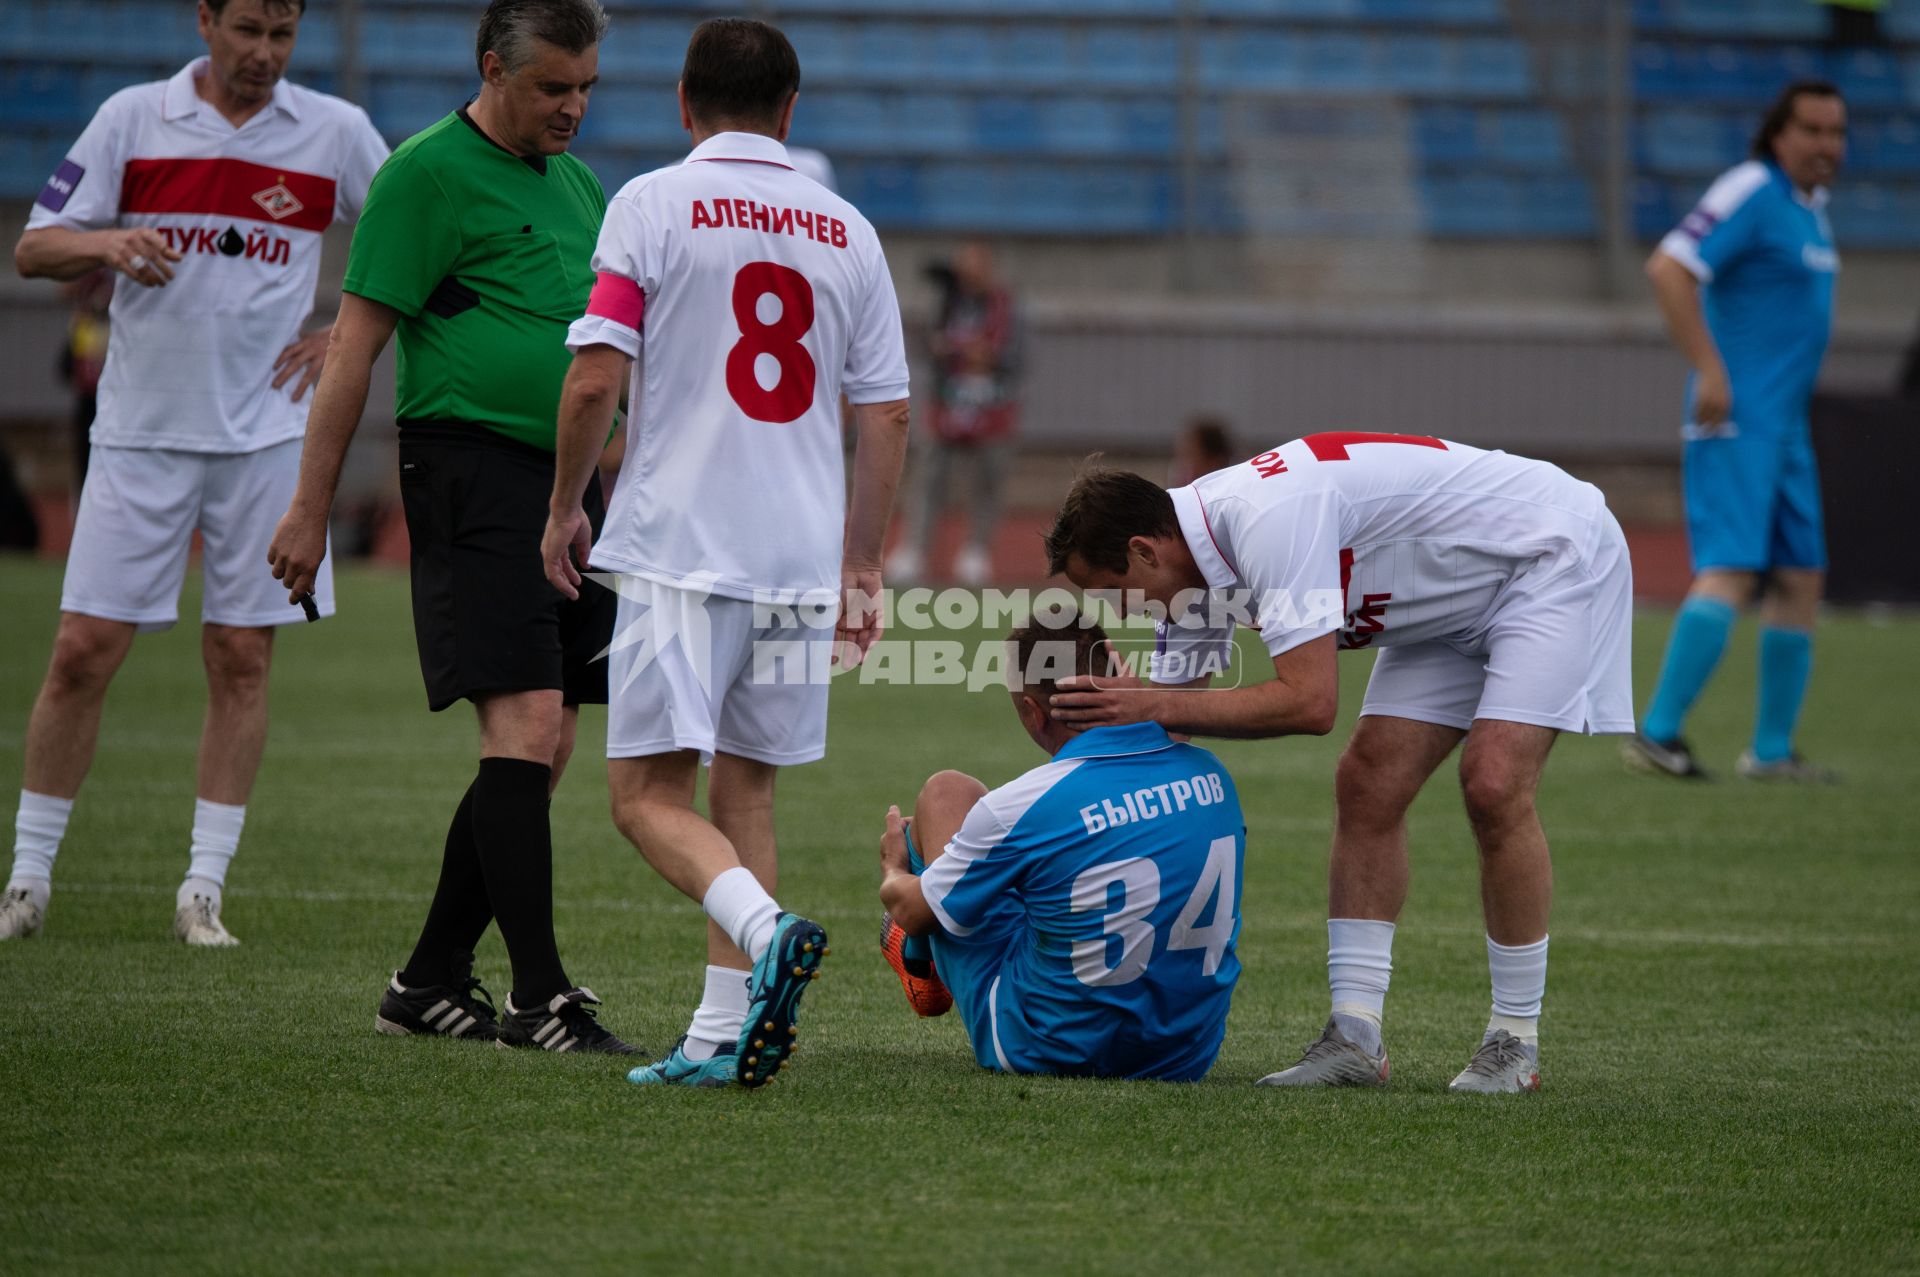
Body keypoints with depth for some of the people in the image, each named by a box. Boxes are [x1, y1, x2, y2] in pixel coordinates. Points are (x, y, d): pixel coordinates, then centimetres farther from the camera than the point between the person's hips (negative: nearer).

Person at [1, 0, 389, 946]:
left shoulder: (337, 132, 3)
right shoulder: (131, 119, 1)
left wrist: (348, 337, 2)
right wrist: (108, 242, -20)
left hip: (267, 434, 1)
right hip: (139, 431, -1)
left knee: (241, 662, 1)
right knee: (83, 652, -3)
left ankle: (203, 891, 8)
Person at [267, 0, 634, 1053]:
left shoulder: (578, 184, 19)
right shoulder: (429, 173, -6)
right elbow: (355, 343, -9)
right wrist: (309, 509, -12)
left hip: (569, 482, 8)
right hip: (474, 470, -8)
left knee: (541, 749, 8)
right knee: (526, 729, -14)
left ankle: (429, 983, 16)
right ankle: (539, 997, -12)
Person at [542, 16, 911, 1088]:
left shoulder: (652, 205, -3)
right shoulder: (846, 230, 10)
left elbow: (595, 382, -8)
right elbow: (888, 415, 11)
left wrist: (566, 508, 7)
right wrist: (861, 565, 19)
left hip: (680, 547, -4)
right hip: (803, 559, 4)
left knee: (649, 793, -3)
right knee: (745, 792, 12)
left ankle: (768, 930, -28)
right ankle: (721, 1037, 7)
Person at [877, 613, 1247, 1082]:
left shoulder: (1022, 807, -21)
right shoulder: (1212, 775, -6)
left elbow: (911, 911, -3)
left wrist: (894, 872, 23)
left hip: (1046, 1052, -5)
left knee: (946, 792, 9)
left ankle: (924, 969, 38)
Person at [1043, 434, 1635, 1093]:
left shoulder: (1268, 519, -33)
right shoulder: (1199, 557, -3)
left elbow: (1310, 703, -37)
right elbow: (1164, 724, 6)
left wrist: (1152, 705, -33)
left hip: (1555, 557, -10)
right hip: (1458, 601, 10)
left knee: (1493, 784, -21)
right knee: (1366, 785, -1)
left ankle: (1515, 1043, -9)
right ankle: (1355, 1036, 0)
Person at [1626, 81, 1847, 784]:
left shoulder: (1811, 206, 16)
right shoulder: (1752, 192, -12)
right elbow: (1668, 269, -21)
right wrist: (1709, 369, -23)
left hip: (1785, 428, 10)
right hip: (1735, 417, -10)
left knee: (1801, 579, 9)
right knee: (1732, 569, -18)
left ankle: (1772, 751, 15)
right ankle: (1658, 733, -20)